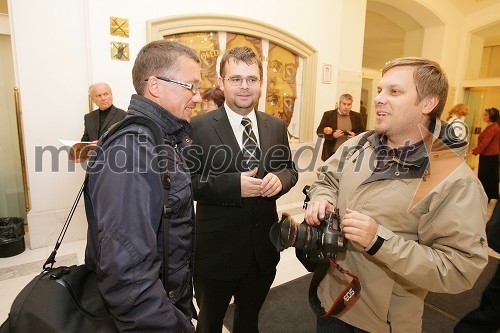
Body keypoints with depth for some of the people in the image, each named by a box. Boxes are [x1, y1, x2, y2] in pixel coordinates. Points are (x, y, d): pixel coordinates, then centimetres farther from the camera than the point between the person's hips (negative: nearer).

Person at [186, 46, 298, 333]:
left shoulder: (276, 126, 2)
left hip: (263, 249, 4)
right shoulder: (200, 127, -12)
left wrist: (280, 178, -14)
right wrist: (233, 184, -27)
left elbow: (291, 169, 9)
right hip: (217, 250, -3)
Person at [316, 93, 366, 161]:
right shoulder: (328, 115, 3)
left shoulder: (357, 116, 11)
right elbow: (319, 131, 0)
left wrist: (355, 135, -9)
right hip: (332, 153, -1)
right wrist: (332, 135, -18)